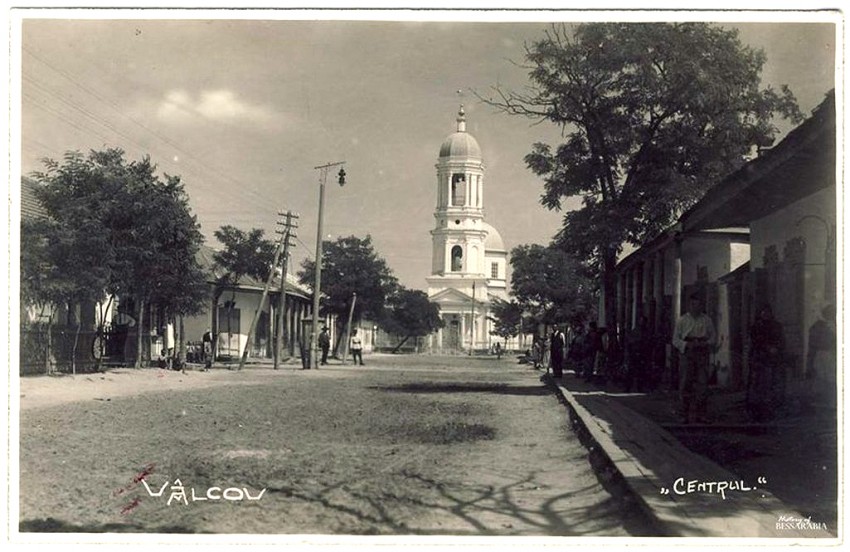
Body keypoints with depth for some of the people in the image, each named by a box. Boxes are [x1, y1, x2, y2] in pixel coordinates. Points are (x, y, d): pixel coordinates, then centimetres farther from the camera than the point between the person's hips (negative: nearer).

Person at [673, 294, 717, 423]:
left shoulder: (707, 320, 11)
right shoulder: (682, 321, 7)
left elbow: (712, 338, 13)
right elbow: (675, 340, 5)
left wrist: (705, 344, -8)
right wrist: (687, 344, -12)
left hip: (702, 355, 1)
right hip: (686, 354, -1)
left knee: (702, 384, -2)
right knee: (685, 384, -3)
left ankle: (701, 415, 3)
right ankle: (686, 415, 1)